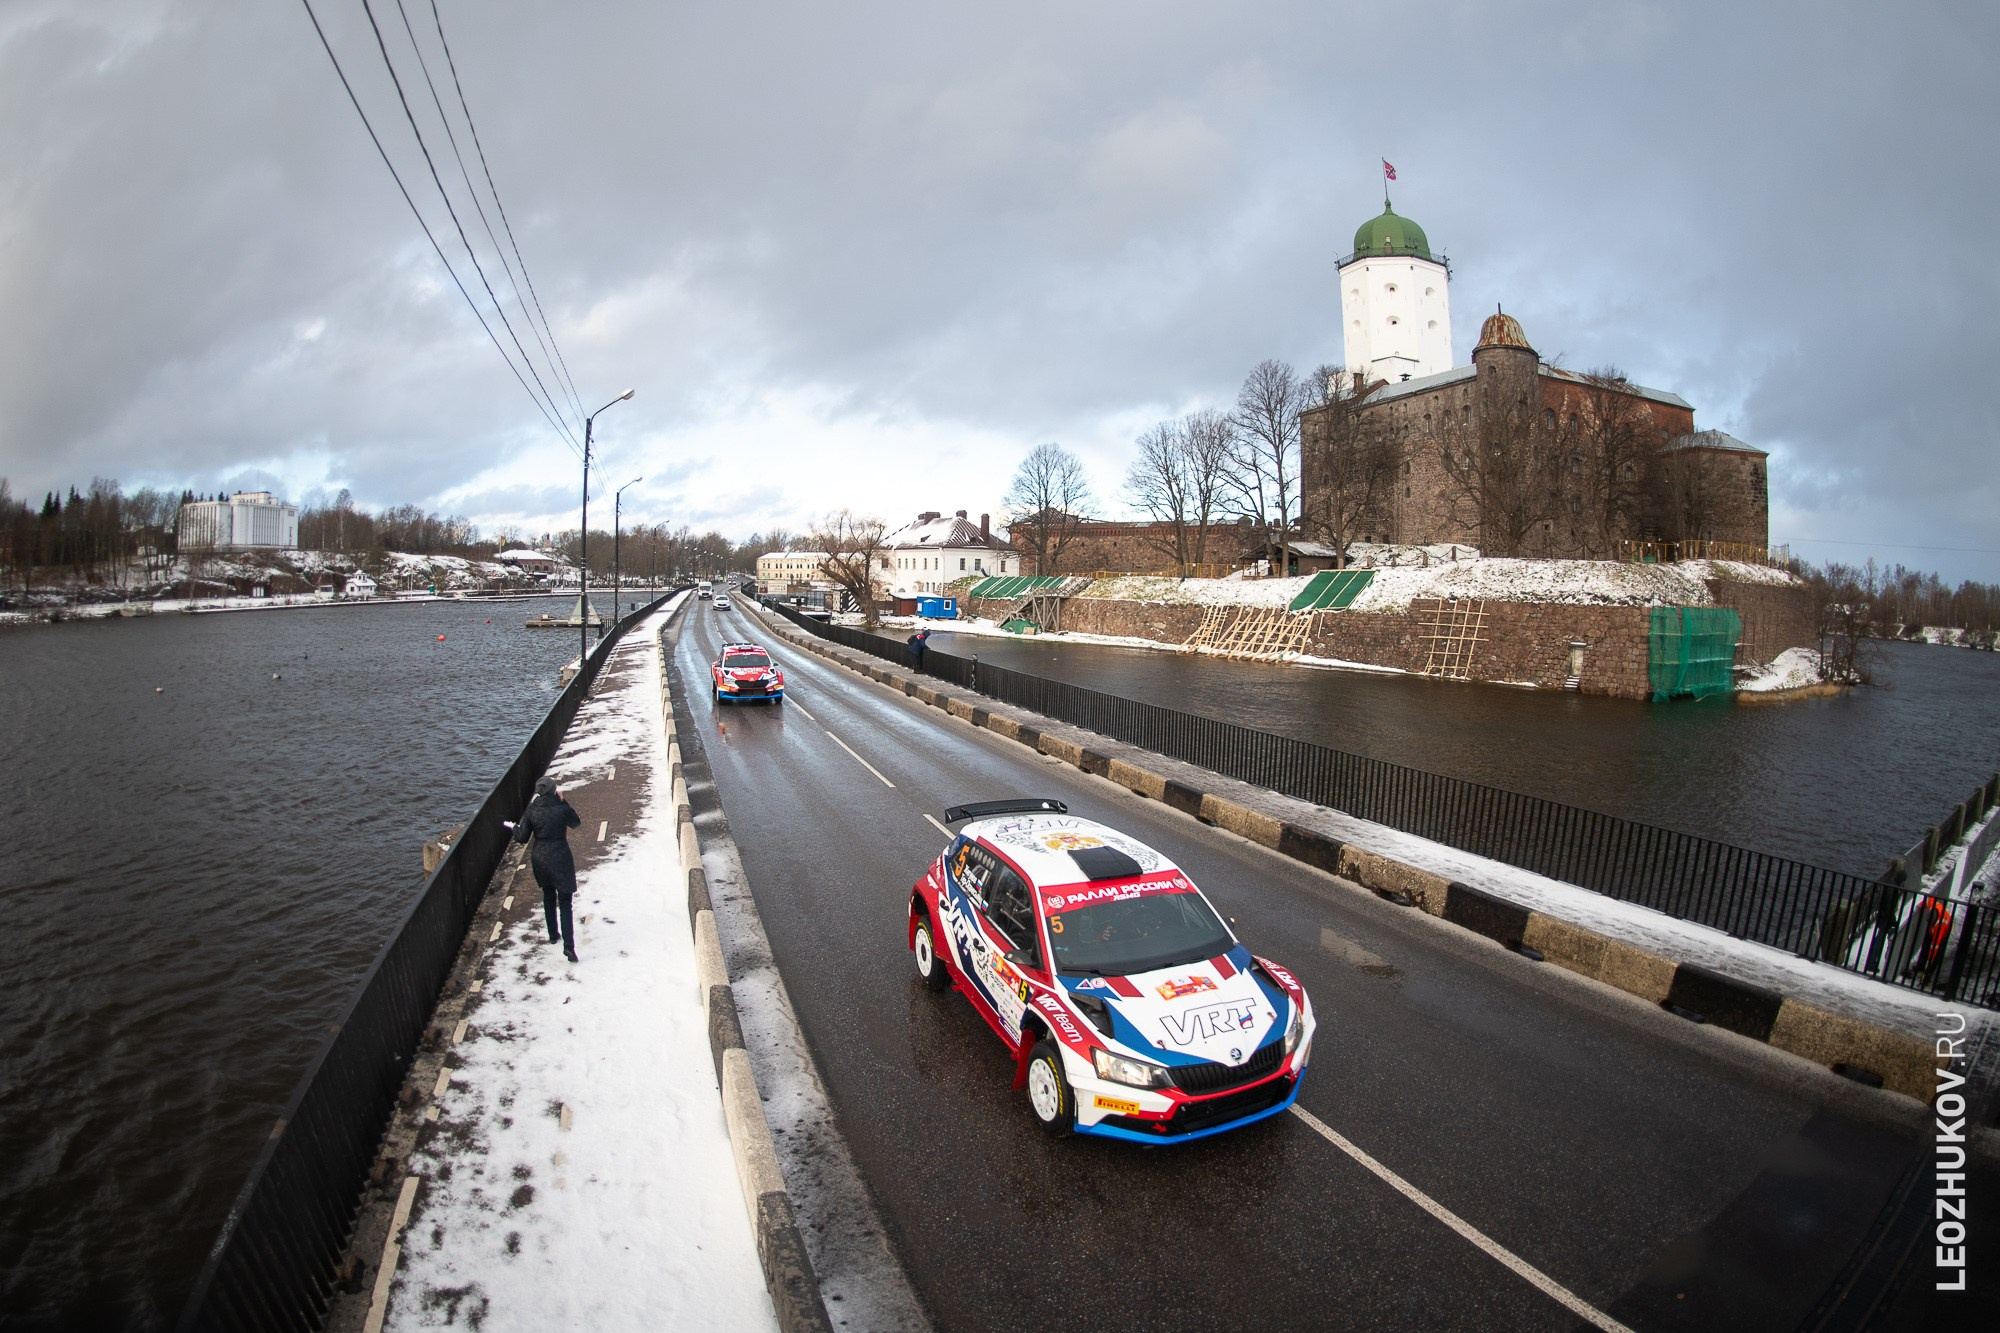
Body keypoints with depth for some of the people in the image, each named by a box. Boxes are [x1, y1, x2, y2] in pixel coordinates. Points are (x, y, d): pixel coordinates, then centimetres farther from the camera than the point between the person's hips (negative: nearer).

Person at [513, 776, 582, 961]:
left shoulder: (531, 810, -9)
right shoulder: (562, 808, -17)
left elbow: (522, 838, -4)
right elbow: (576, 822, 2)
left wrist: (515, 828, 17)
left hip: (539, 859, 3)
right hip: (560, 859, -3)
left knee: (548, 897, 24)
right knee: (564, 902, 1)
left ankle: (553, 935, 35)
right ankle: (568, 945, -9)